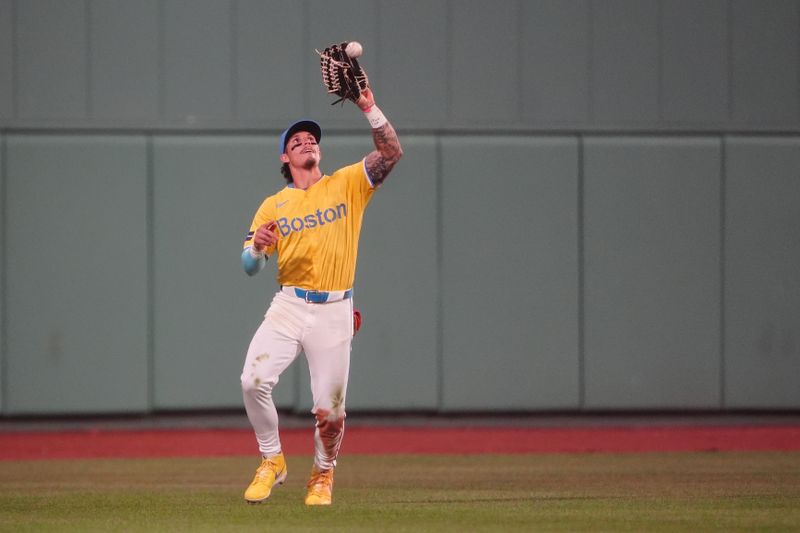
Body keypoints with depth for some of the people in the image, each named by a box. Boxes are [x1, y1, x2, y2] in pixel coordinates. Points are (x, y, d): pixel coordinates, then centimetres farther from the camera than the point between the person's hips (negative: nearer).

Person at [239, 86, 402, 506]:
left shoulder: (346, 184, 9)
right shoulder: (273, 206, 10)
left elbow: (391, 153, -3)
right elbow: (250, 267, 6)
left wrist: (369, 109, -11)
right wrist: (258, 247, -17)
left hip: (334, 313, -1)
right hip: (289, 307, 1)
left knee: (330, 409, -3)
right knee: (254, 379, -19)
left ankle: (323, 475, 24)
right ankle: (271, 461, 1)